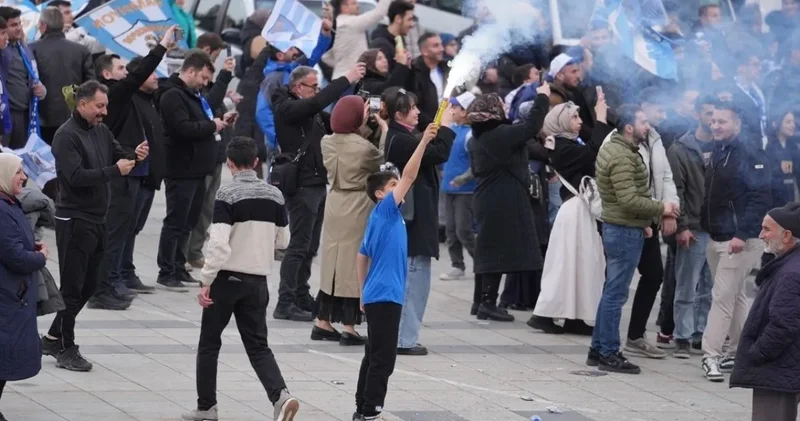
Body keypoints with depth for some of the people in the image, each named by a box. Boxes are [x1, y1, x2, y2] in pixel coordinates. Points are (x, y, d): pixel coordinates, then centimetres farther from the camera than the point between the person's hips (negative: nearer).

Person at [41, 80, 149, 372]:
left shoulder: (101, 131, 11)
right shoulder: (67, 136, -14)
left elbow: (118, 157, 16)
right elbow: (76, 176, -23)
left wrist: (135, 156, -6)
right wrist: (115, 170, -24)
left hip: (97, 219, 8)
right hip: (74, 220, -8)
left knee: (90, 283, 13)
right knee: (72, 286, -3)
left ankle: (54, 338, 25)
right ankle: (65, 349, 5)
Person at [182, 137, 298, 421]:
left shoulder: (228, 195, -13)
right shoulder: (274, 195, 3)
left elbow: (219, 244, -20)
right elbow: (281, 240, 13)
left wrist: (206, 281, -15)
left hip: (227, 278, -4)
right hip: (258, 280, 4)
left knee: (209, 343, 12)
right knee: (258, 346, 7)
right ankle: (281, 396, -16)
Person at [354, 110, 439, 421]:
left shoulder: (382, 217, 14)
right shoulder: (385, 211, -10)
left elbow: (362, 256, 21)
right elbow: (409, 176, -19)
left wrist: (364, 293, 25)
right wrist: (424, 142, -22)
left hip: (377, 295, 10)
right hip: (385, 296, -10)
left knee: (375, 357, 14)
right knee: (382, 358, -7)